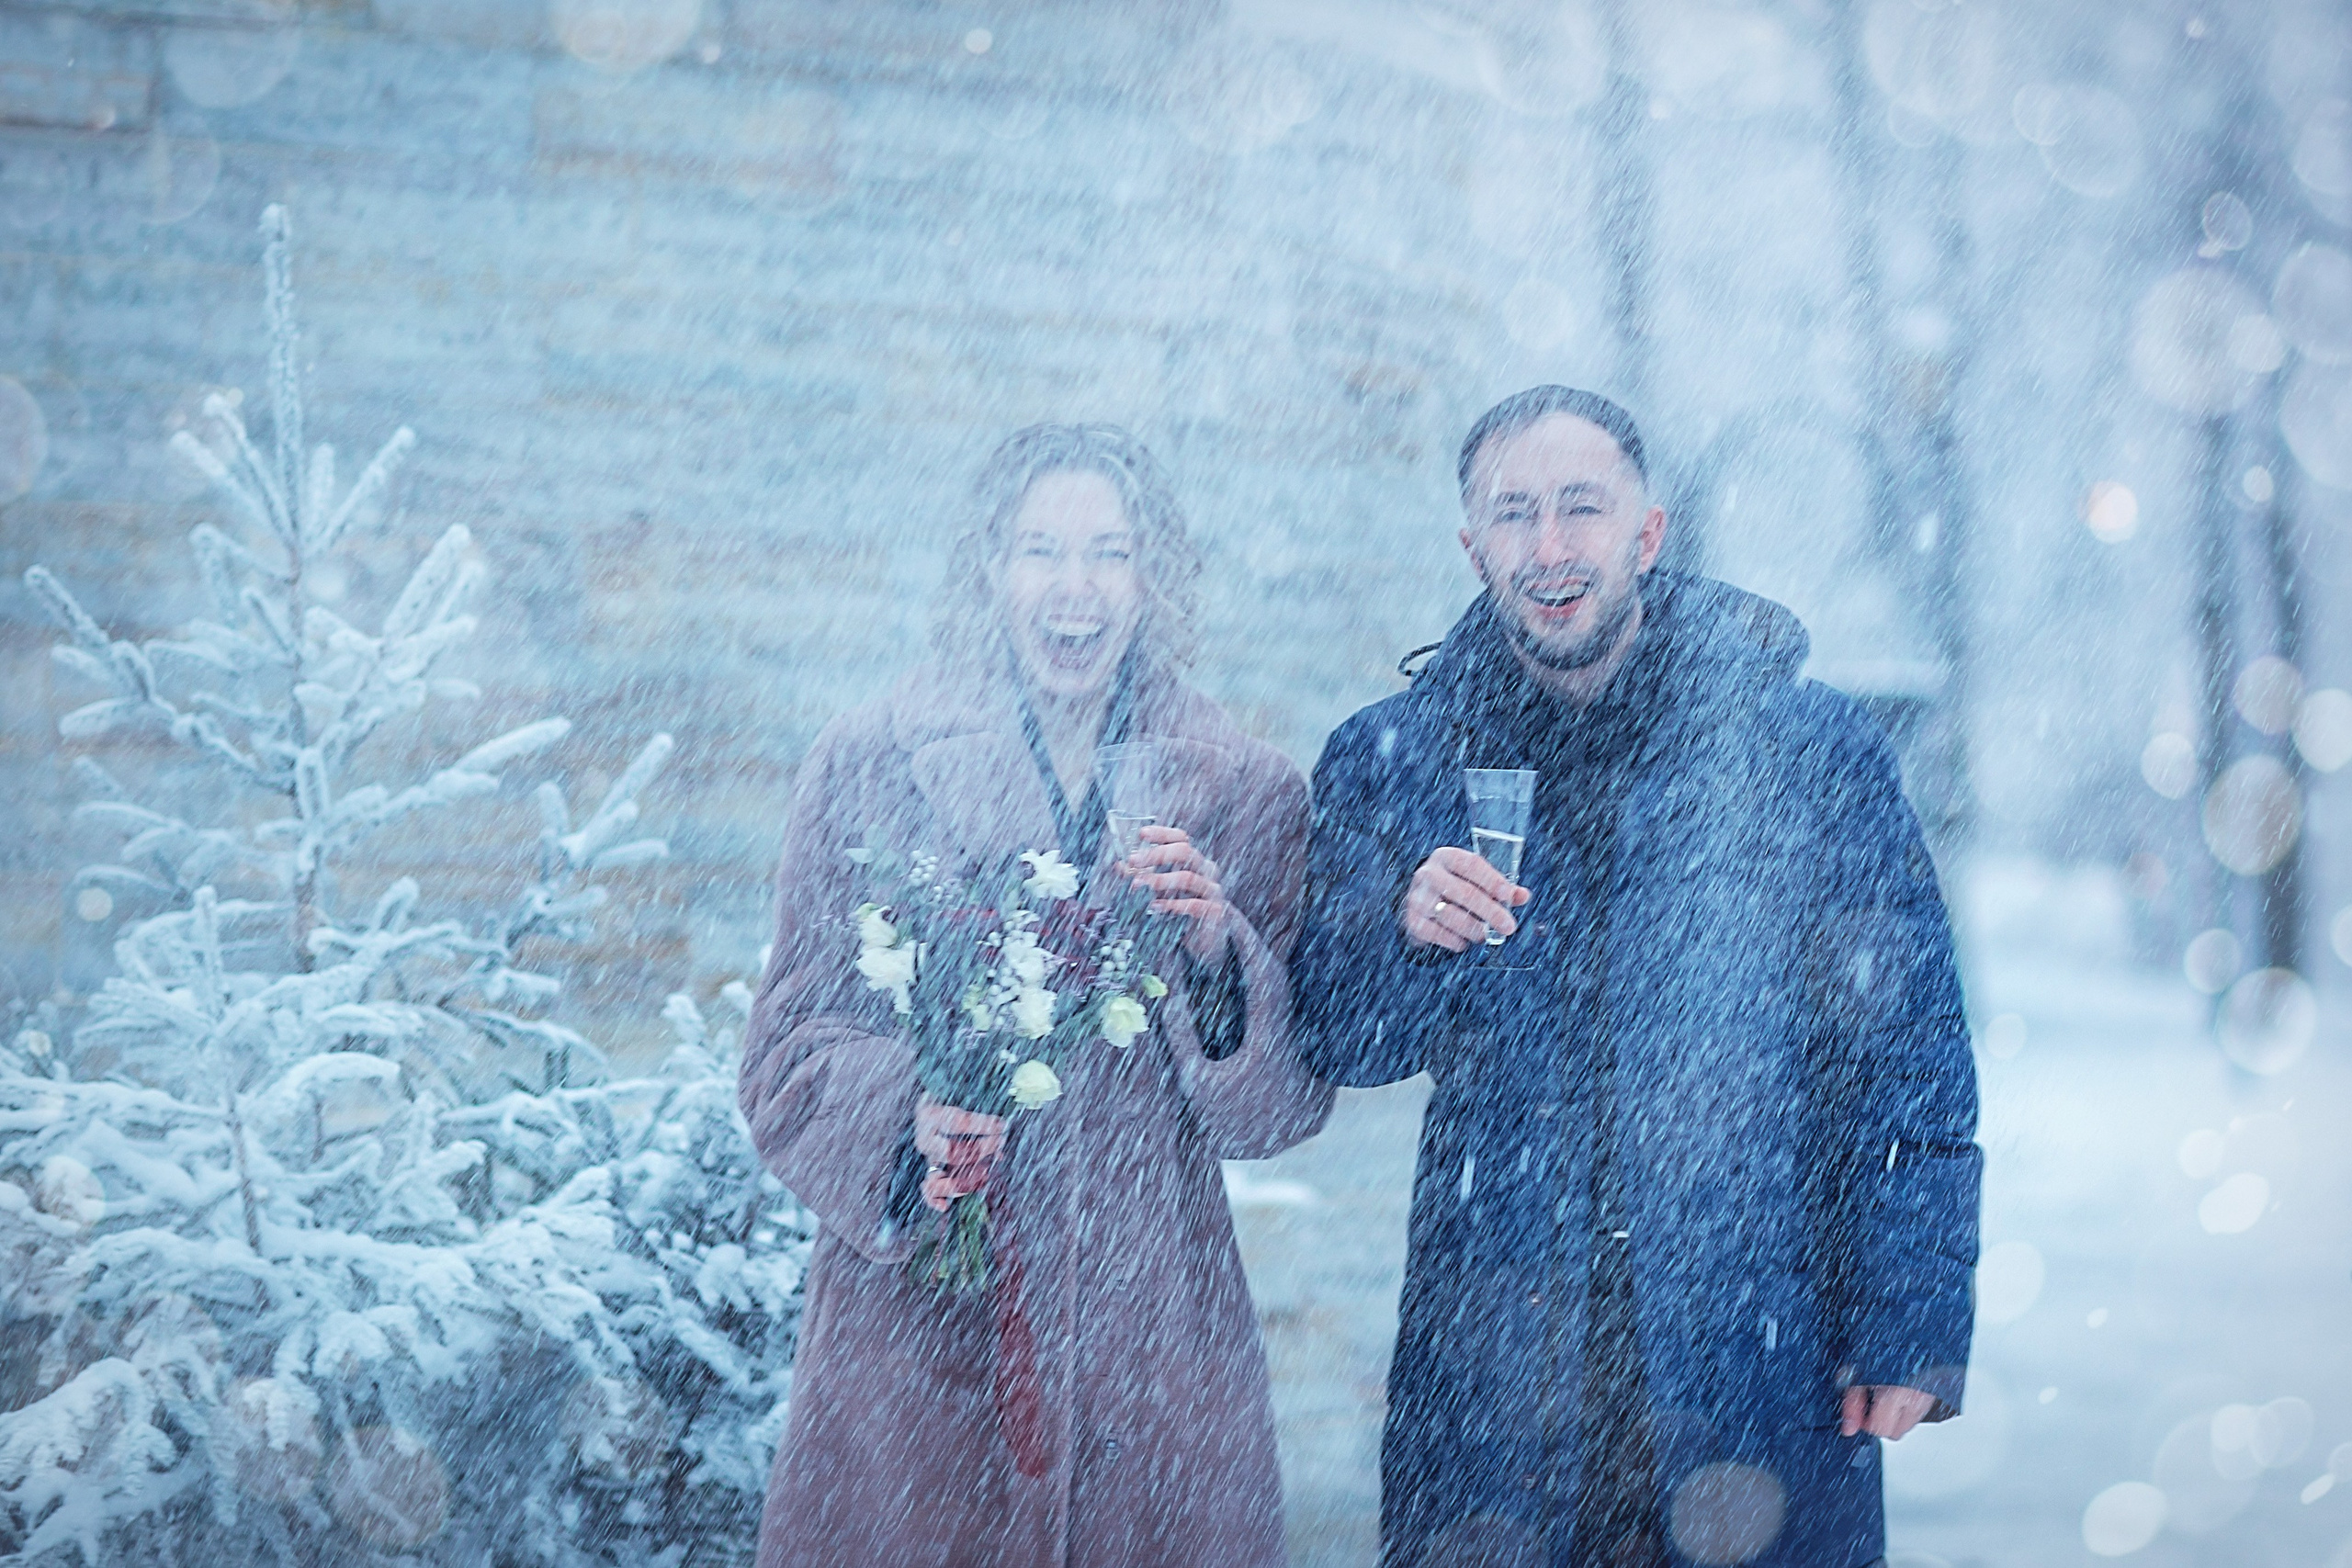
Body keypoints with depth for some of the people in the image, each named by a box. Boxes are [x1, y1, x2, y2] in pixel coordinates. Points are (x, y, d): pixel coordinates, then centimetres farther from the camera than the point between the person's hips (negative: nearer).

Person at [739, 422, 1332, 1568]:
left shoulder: (1245, 796, 6)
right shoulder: (869, 767, 2)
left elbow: (1285, 1107, 4)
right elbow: (788, 1053, 2)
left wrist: (1218, 955, -14)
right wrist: (908, 1114, -18)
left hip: (1152, 1339, 1)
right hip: (917, 1333, -1)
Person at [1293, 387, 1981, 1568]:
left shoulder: (1807, 744, -1)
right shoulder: (1389, 760, 4)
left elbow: (1912, 1053, 0)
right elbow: (1332, 1048, 7)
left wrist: (1910, 1327, -5)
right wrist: (1402, 932, -14)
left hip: (1765, 1364, -1)